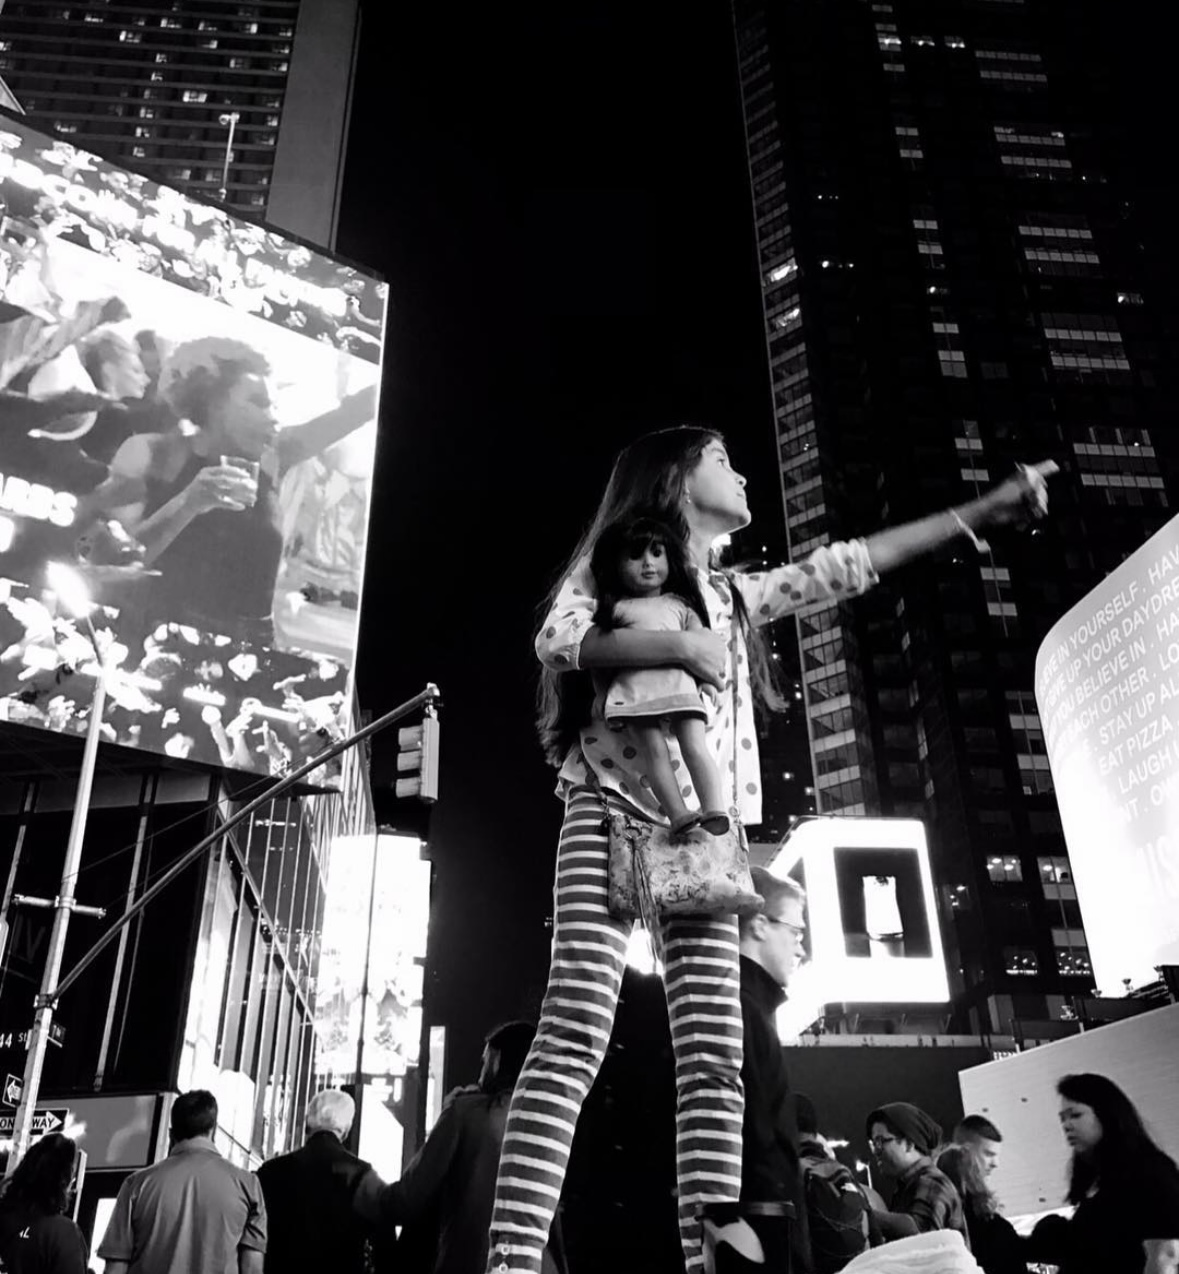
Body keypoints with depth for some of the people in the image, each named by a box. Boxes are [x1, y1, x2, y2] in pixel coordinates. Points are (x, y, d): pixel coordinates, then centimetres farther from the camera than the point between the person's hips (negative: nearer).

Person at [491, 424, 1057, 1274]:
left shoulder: (735, 593, 26)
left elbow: (849, 565, 22)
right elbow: (559, 641, -8)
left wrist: (984, 511, 21)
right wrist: (678, 644, -14)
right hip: (612, 811, -6)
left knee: (715, 1056, -5)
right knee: (576, 1034, -16)